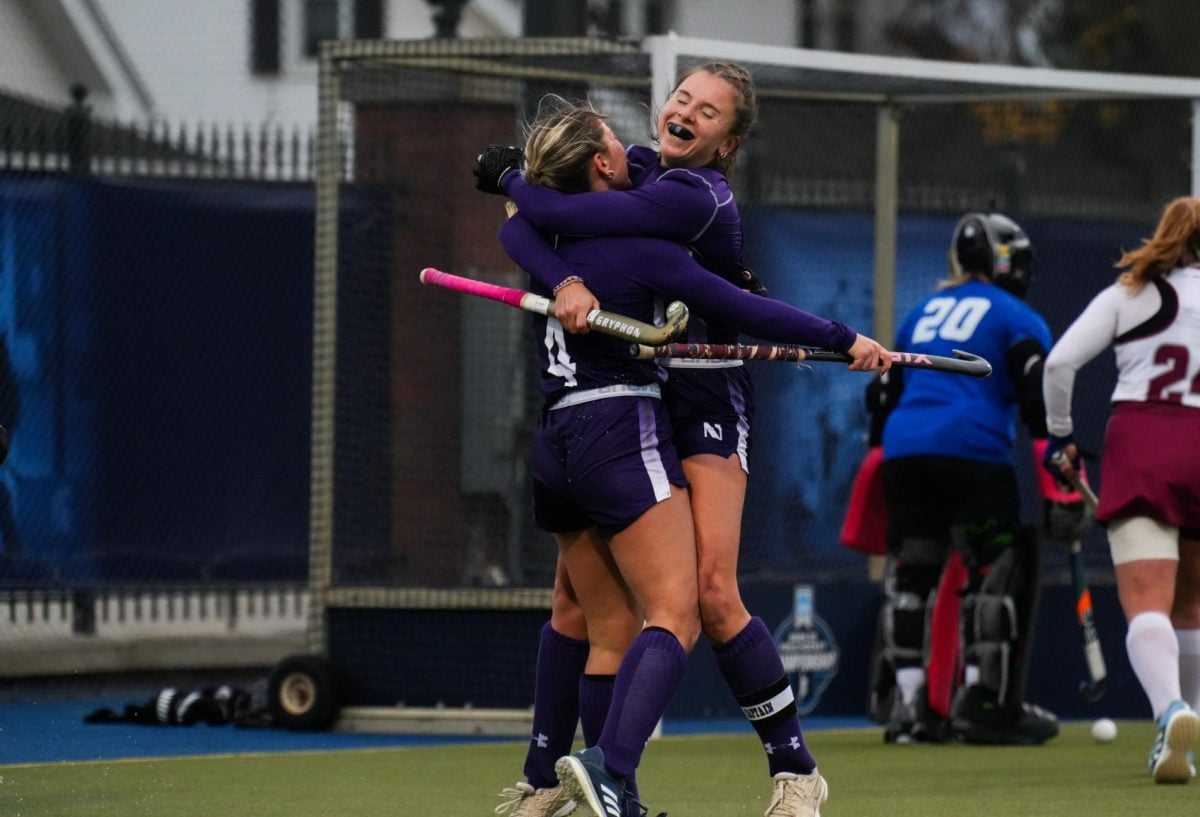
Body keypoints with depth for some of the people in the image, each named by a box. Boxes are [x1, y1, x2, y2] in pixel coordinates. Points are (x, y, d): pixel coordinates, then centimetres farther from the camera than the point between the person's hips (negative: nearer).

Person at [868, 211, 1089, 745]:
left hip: (902, 451, 6)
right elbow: (1042, 405, -4)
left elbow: (885, 394, 26)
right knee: (1001, 570, 2)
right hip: (972, 451, -6)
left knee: (910, 576, 9)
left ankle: (910, 703, 5)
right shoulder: (1016, 318, 7)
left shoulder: (923, 312, 25)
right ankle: (985, 701, -2)